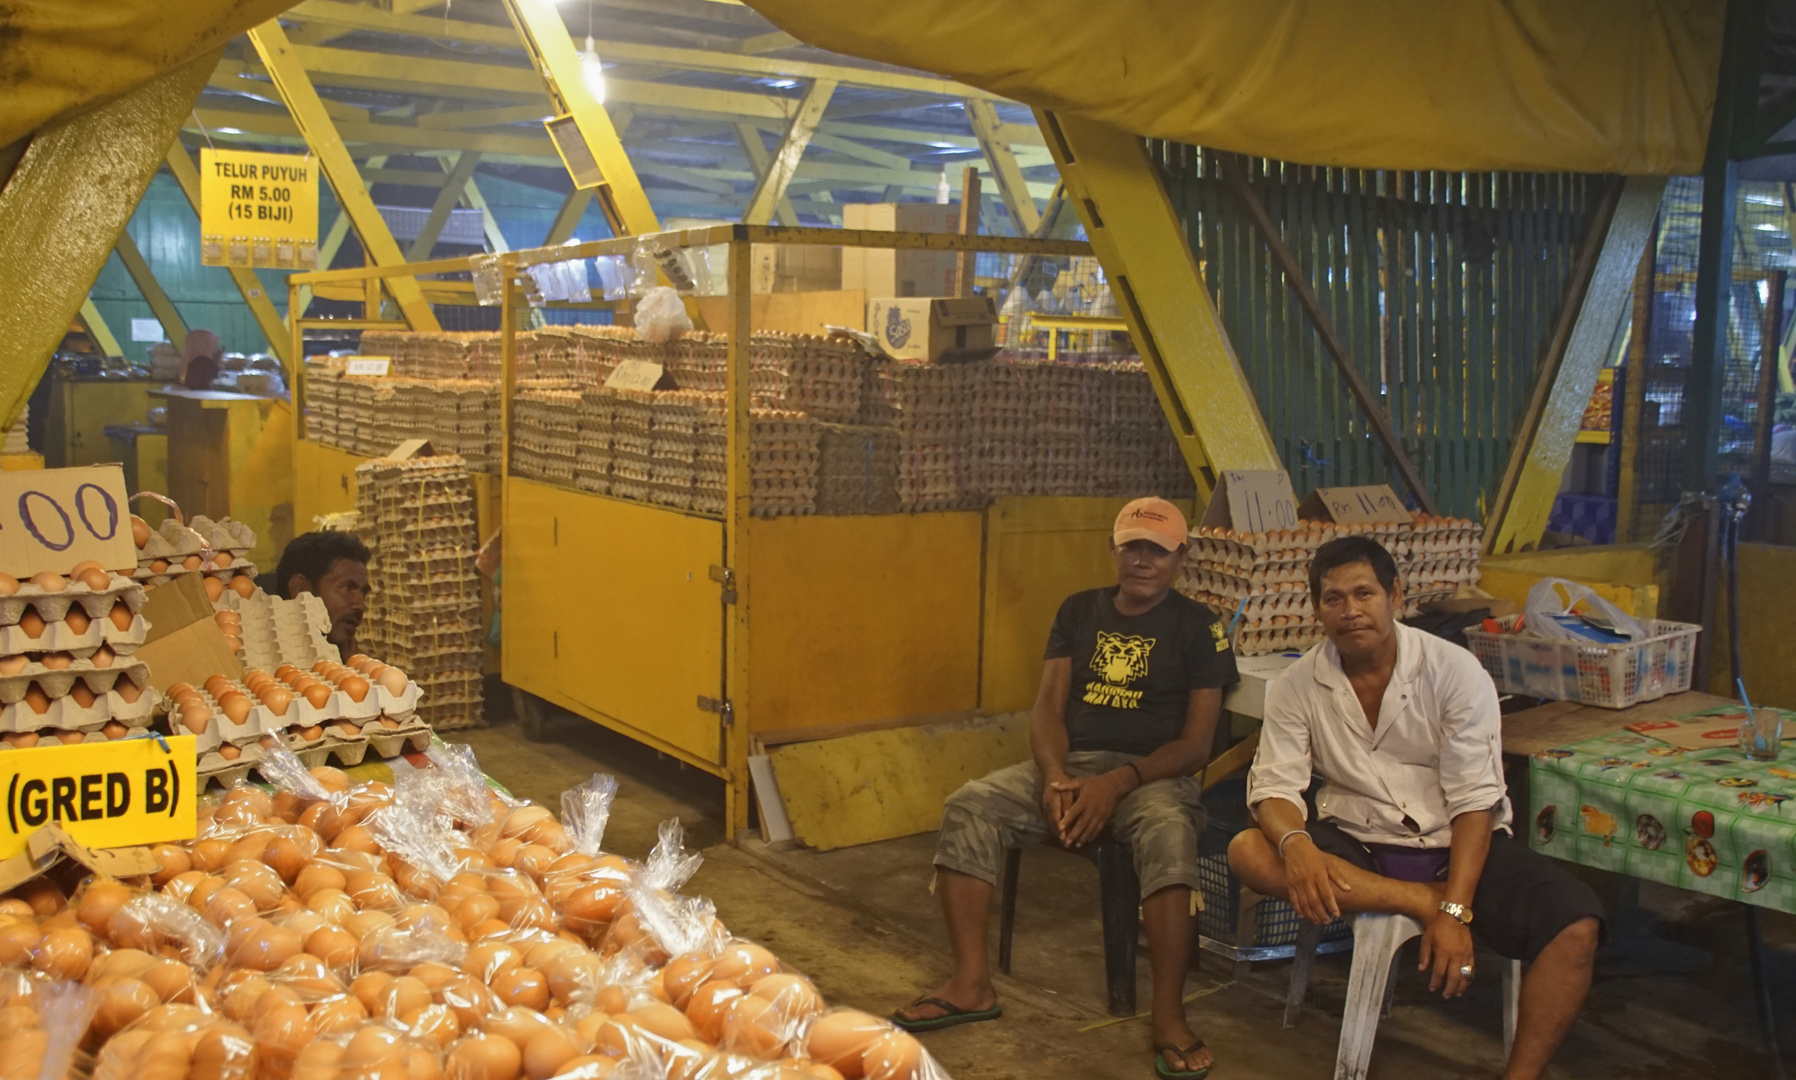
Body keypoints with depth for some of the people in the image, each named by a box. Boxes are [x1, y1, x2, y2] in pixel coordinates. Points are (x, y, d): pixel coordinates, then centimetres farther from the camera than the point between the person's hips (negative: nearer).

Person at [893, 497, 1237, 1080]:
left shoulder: (1198, 627, 1)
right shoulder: (1079, 611, 13)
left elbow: (1195, 742, -6)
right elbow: (1047, 708, 6)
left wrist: (1118, 784, -20)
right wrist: (1056, 779, -14)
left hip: (1154, 772, -4)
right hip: (1070, 764, 4)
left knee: (1168, 831, -39)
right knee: (968, 807, -20)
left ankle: (1168, 1016, -33)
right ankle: (972, 984, -15)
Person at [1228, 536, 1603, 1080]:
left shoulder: (1454, 670, -11)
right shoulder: (1296, 685, -3)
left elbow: (1474, 801, -14)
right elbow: (1275, 786, -8)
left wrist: (1456, 911, -25)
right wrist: (1296, 845, -32)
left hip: (1456, 847, -1)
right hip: (1358, 848, 2)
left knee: (1576, 927, -27)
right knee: (1248, 852, -27)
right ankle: (1423, 902, -23)